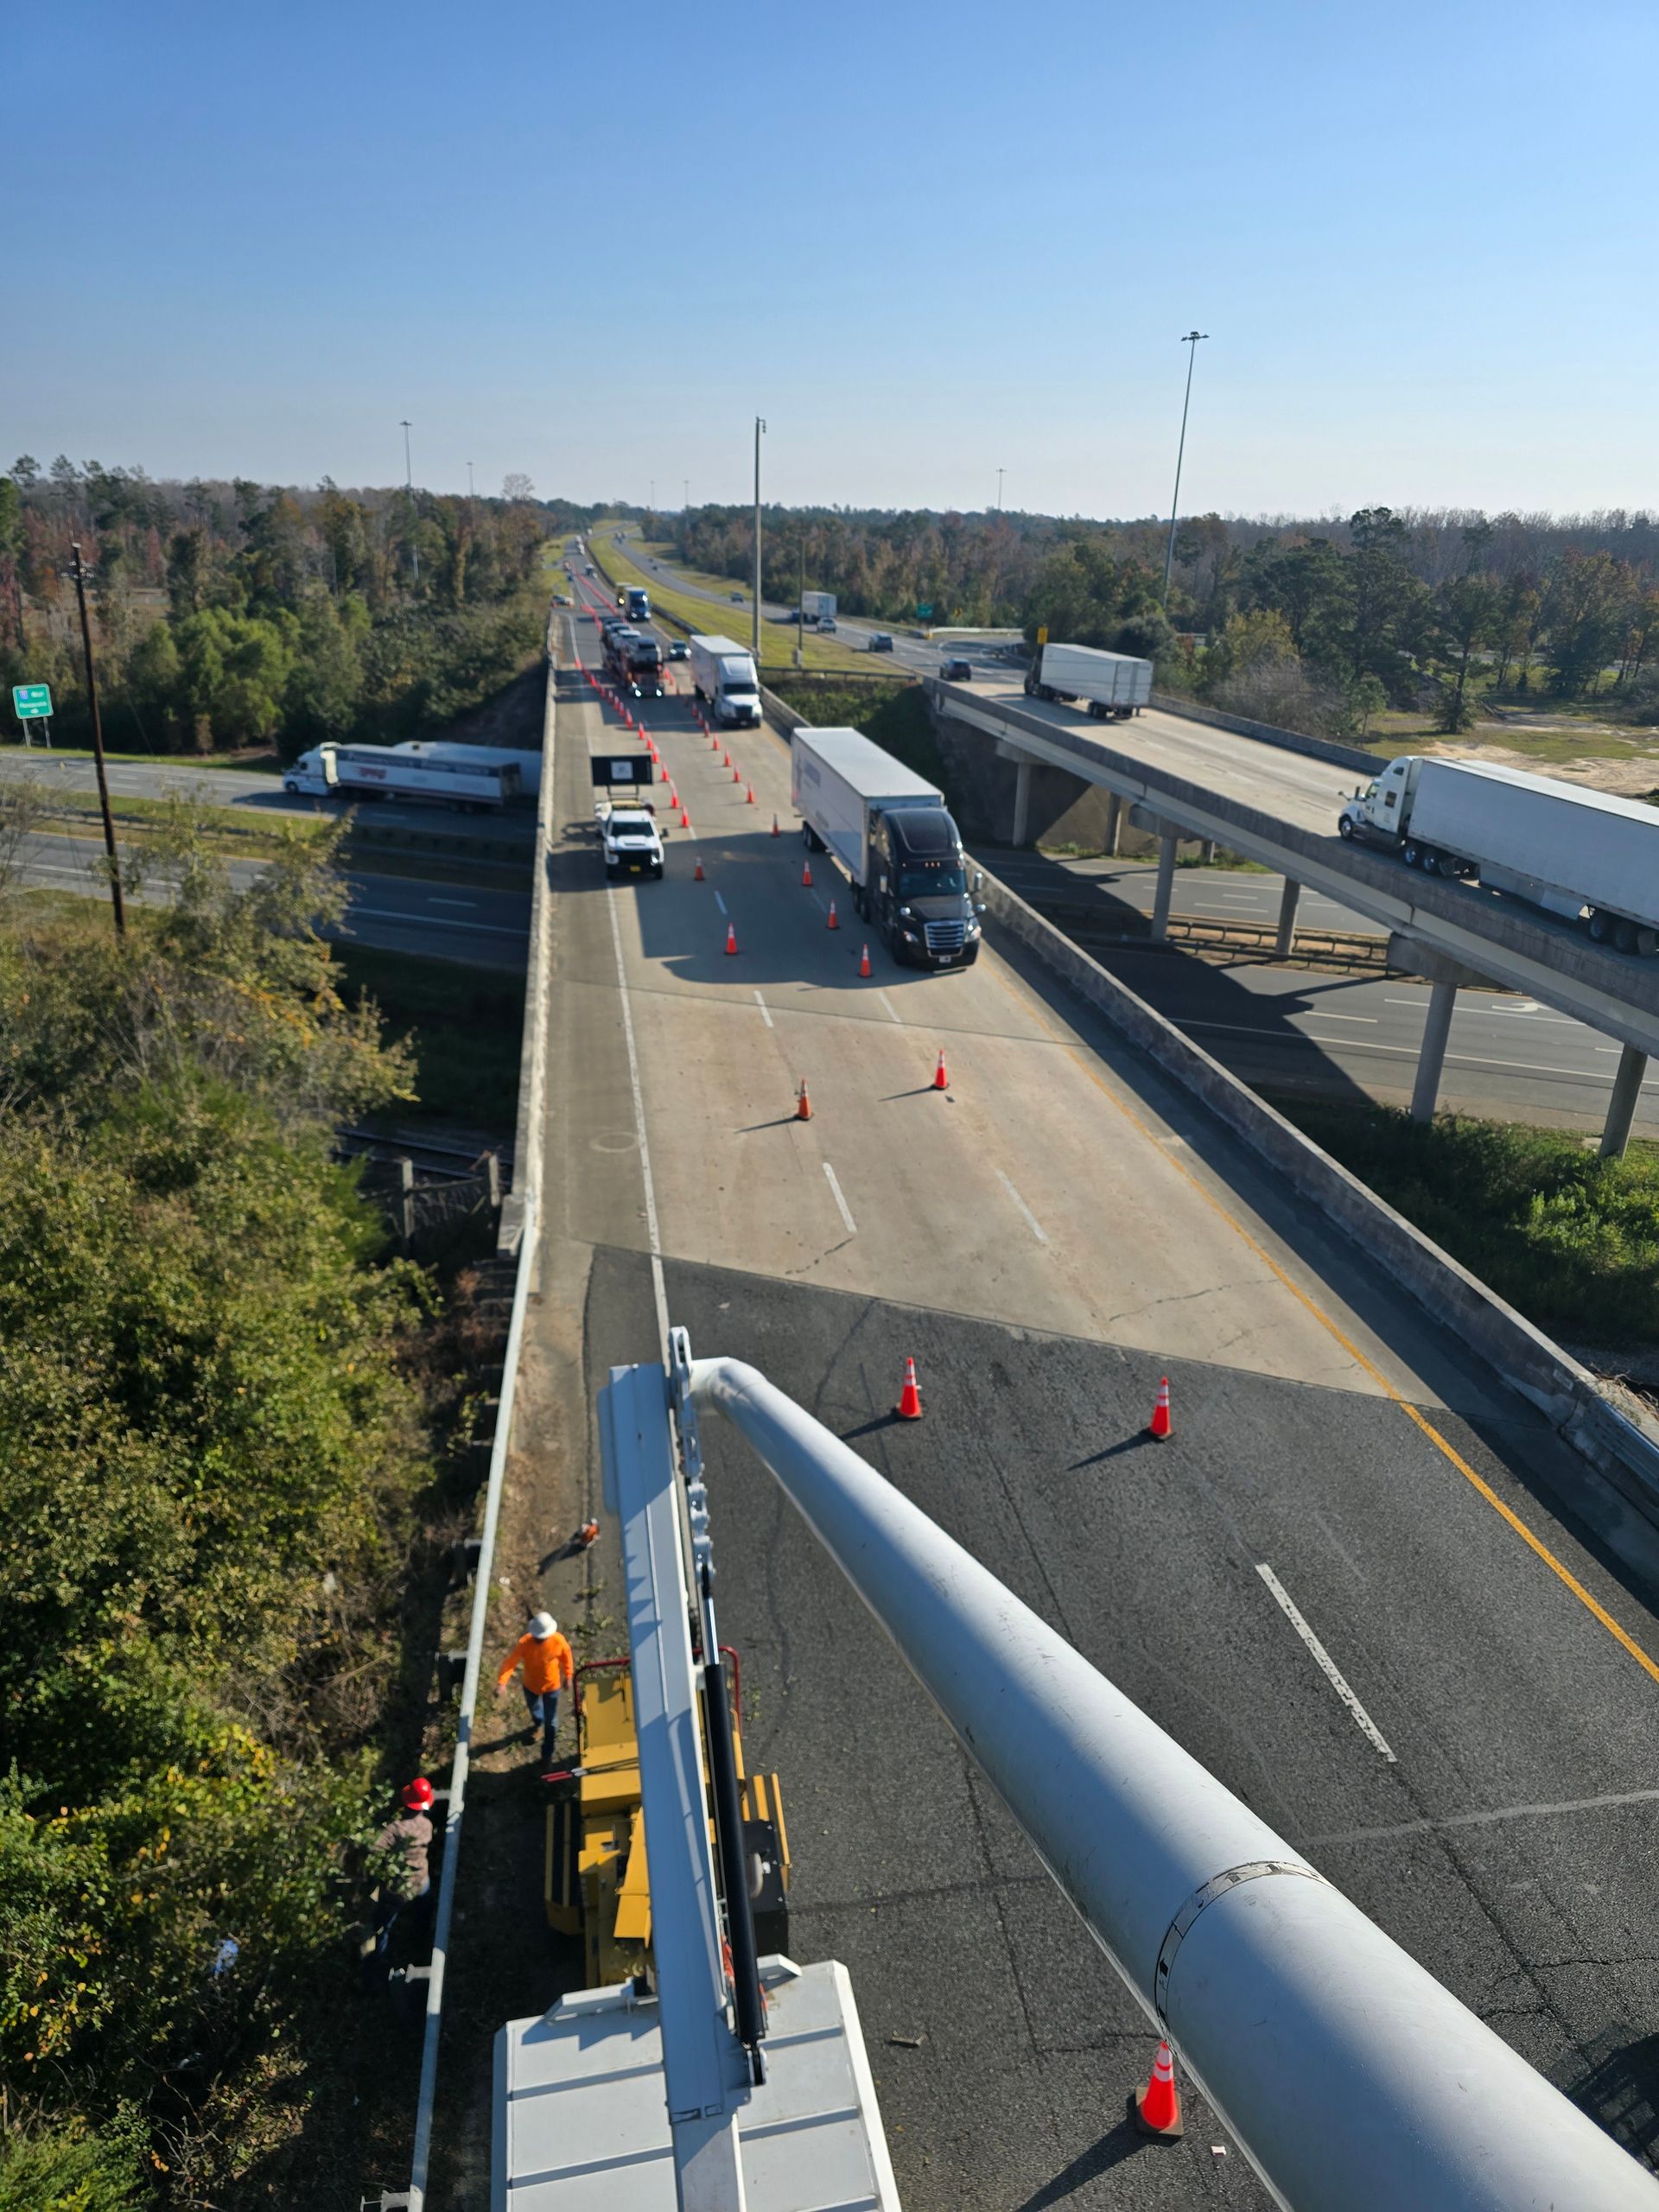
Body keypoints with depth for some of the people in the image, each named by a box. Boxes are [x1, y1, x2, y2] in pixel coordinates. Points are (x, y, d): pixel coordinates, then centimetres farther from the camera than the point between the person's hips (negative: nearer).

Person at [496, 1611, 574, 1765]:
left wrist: (568, 1675, 0)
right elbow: (510, 1662, -37)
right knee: (534, 1708, 31)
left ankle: (547, 1753, 34)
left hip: (552, 1685, -1)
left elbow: (566, 1655, -8)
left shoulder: (558, 1641, -29)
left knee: (551, 1722, 11)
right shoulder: (524, 1643, -32)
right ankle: (537, 1722, 68)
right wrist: (502, 1683, -51)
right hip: (531, 1684, 1)